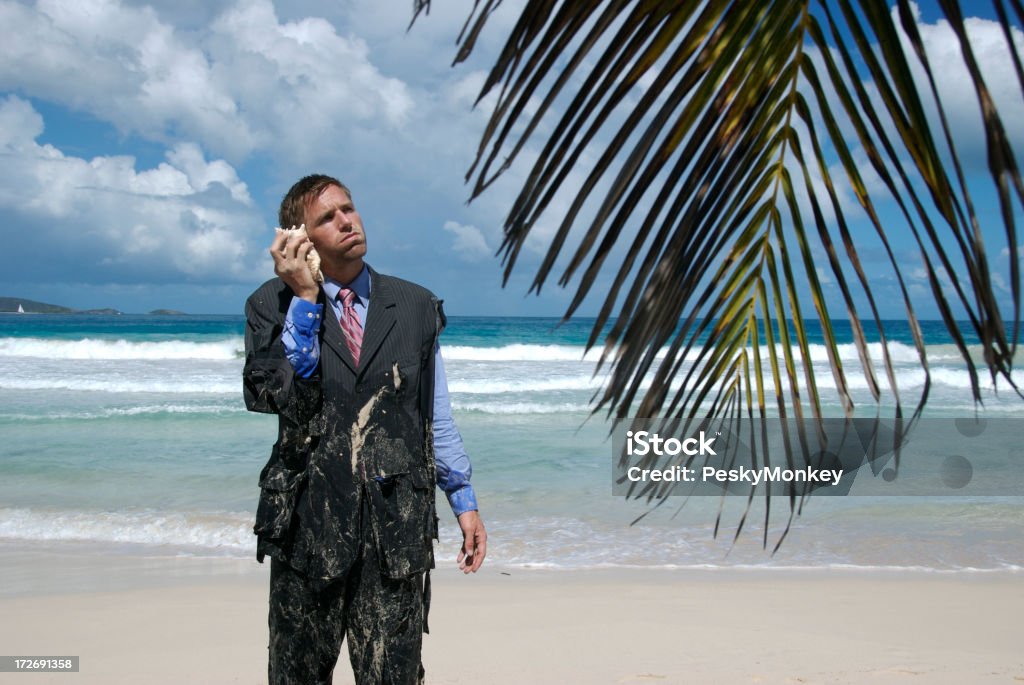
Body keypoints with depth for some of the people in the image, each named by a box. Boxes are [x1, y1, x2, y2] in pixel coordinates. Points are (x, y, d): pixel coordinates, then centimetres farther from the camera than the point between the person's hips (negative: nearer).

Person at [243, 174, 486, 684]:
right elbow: (273, 397, -14)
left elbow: (437, 416, 11)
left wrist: (464, 501, 9)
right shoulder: (272, 306, 2)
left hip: (397, 527, 0)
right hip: (308, 522, 0)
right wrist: (305, 298, -15)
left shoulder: (416, 307, 7)